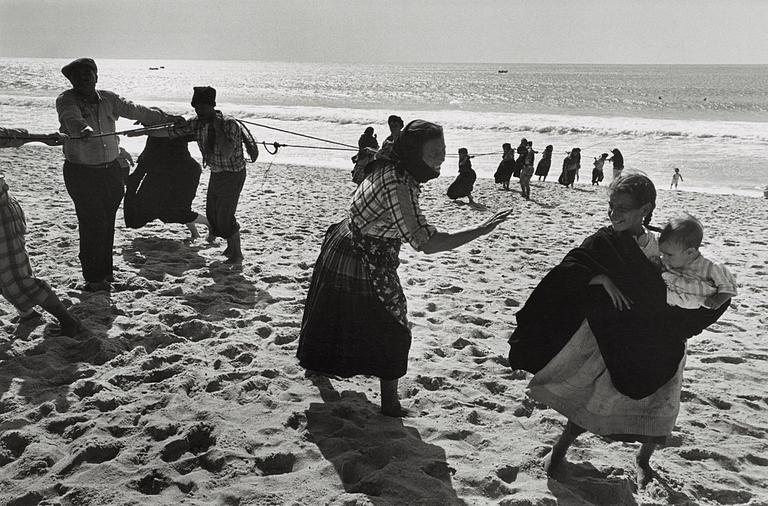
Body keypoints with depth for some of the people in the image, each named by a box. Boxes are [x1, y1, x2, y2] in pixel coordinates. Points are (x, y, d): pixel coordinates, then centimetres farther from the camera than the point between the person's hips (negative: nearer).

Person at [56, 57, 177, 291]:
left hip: (111, 170, 5)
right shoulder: (66, 100, -9)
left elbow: (135, 110, 16)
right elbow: (72, 118, -30)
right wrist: (83, 130, -52)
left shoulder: (108, 99, 6)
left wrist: (165, 118, 21)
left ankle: (105, 272, 22)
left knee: (107, 223, 9)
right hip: (81, 173, -5)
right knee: (93, 224, -7)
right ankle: (93, 277, 3)